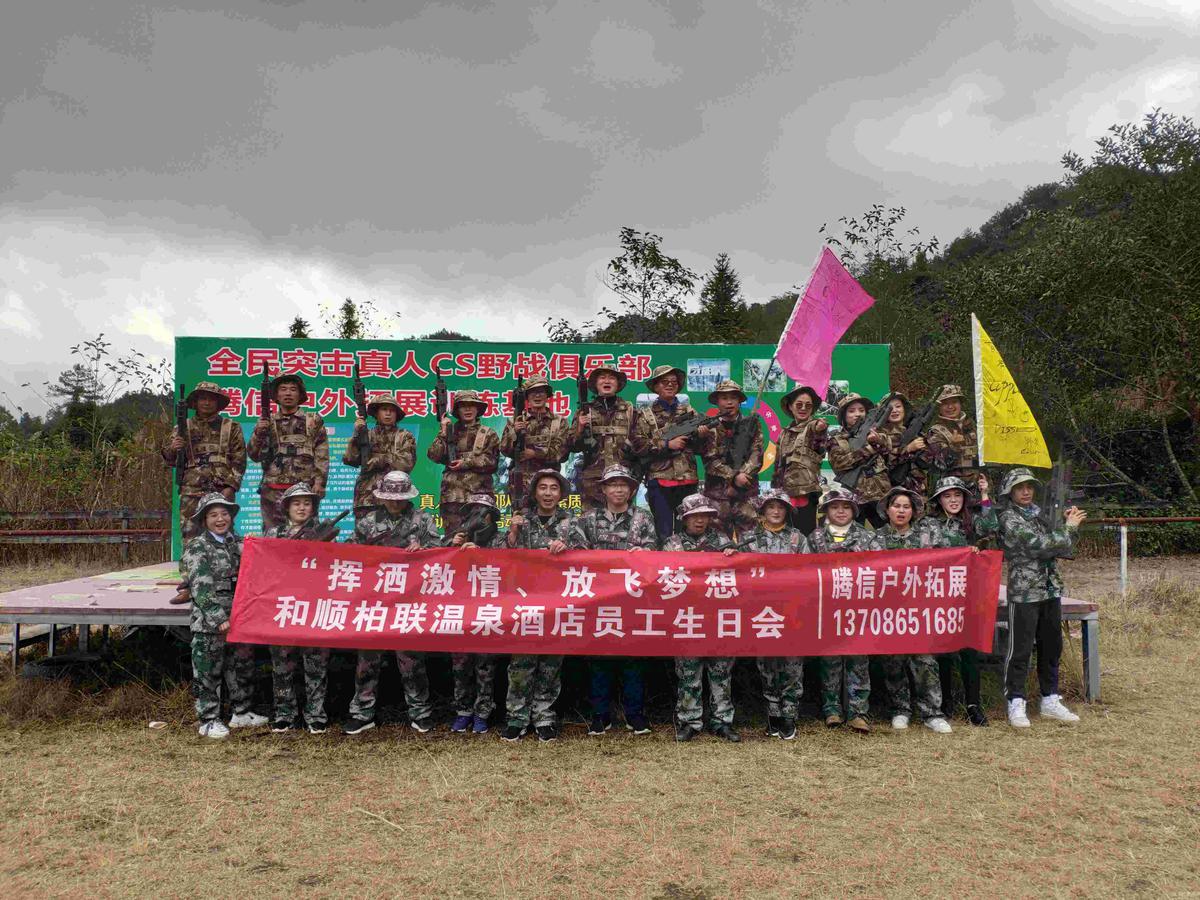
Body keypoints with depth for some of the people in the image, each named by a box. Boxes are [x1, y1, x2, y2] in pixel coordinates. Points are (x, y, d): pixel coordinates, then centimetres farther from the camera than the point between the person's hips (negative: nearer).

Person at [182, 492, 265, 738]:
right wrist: (219, 619, -21)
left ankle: (241, 712, 28)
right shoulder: (197, 548, -7)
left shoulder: (238, 543, 11)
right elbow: (201, 588, -15)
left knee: (242, 665, 15)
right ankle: (208, 721, 11)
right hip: (209, 623, -6)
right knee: (208, 671, 1)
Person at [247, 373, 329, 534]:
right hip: (273, 489, 2)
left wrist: (319, 481, -6)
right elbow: (255, 455, 9)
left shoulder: (314, 421, 11)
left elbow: (322, 454, 5)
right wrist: (258, 433, -8)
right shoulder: (268, 422, 14)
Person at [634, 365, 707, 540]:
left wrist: (701, 435, -9)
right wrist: (667, 444, -14)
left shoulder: (689, 411, 12)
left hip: (688, 480, 3)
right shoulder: (646, 415, 5)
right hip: (660, 480, -3)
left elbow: (698, 448, 13)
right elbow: (639, 446, -5)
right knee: (663, 533, 0)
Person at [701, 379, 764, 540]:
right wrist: (734, 477, -13)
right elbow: (710, 461, -3)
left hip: (747, 491, 1)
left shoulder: (751, 424, 10)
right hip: (718, 491, -1)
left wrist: (742, 476, -13)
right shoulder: (710, 427, 6)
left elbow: (756, 456, 1)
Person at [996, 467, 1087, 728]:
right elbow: (1038, 545, -18)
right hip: (1024, 594, -7)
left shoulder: (1039, 515, 14)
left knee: (1051, 648, 13)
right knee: (1020, 651, -2)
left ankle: (1050, 701, 24)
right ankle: (1016, 705, 6)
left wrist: (1070, 526, 1)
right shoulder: (1009, 519, -9)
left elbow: (1063, 550, 17)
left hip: (1051, 591, 8)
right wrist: (1069, 528, -7)